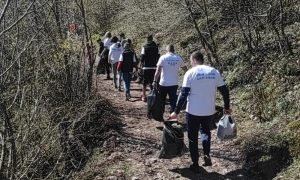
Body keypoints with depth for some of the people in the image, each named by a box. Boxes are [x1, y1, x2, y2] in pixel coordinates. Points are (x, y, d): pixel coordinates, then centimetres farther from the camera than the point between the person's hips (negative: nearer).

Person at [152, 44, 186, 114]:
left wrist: (155, 81, -12)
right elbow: (184, 67, 17)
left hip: (164, 83, -2)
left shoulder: (163, 57, -8)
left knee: (162, 101, 13)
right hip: (174, 84, 2)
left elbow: (158, 70, -14)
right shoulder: (178, 58, 1)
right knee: (173, 101, 8)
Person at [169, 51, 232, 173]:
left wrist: (176, 112, -7)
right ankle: (207, 155, 9)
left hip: (193, 111, -3)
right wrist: (227, 107, 18)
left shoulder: (190, 73, -8)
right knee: (205, 130, 27)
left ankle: (195, 164, 17)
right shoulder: (214, 72, 2)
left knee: (193, 137, 11)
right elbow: (224, 91, 4)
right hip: (209, 110, 4)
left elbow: (183, 94, -12)